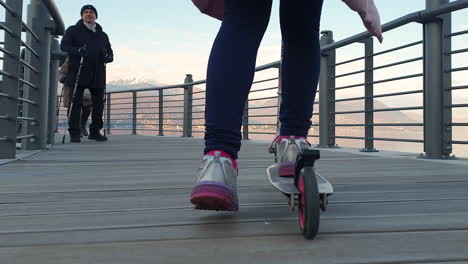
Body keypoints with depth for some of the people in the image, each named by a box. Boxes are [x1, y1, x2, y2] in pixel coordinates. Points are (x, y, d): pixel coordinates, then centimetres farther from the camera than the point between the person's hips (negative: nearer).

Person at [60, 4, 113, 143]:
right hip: (78, 74, -4)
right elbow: (64, 46, -1)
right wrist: (78, 50, -20)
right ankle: (74, 133, 0)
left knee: (99, 104, 4)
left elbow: (110, 55, 23)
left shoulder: (103, 35, 23)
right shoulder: (73, 30, 11)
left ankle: (95, 131, 16)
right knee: (76, 103, -5)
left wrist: (106, 56, -2)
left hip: (98, 75, 4)